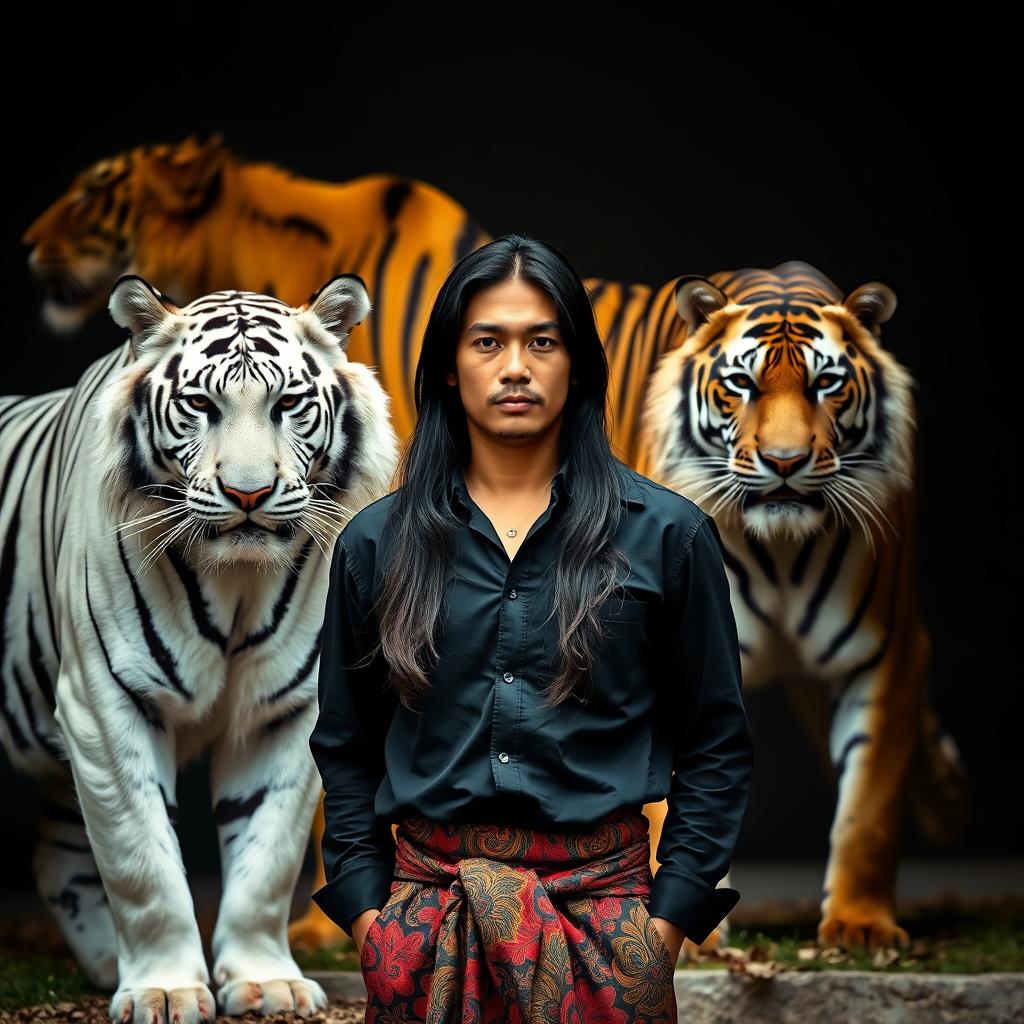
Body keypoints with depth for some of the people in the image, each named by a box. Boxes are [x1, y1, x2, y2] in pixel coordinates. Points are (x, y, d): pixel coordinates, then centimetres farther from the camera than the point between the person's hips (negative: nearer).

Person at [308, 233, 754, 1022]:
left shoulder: (666, 534, 0)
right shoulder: (378, 542, 4)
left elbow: (717, 746, 3)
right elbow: (345, 750, 9)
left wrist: (669, 914, -4)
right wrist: (365, 909, -1)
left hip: (602, 911, -1)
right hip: (425, 916, 1)